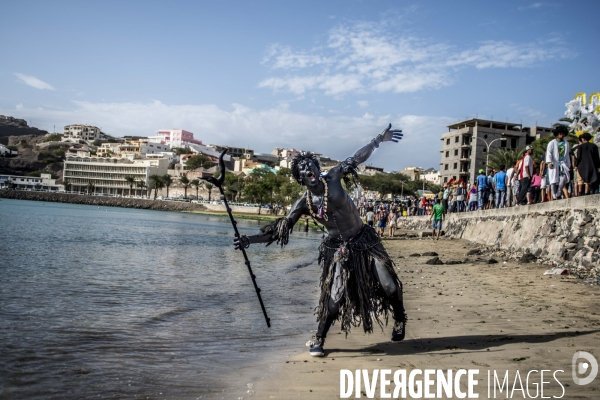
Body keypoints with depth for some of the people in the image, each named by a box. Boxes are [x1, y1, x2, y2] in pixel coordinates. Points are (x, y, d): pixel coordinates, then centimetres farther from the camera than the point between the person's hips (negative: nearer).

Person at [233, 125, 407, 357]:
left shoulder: (333, 178, -8)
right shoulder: (304, 204, -9)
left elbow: (358, 158, 0)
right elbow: (279, 231, -7)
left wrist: (379, 140, -1)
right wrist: (249, 240, -14)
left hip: (364, 240, 2)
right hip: (338, 250, -1)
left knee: (389, 286, 5)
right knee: (334, 298, -5)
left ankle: (399, 321, 35)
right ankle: (318, 340, 15)